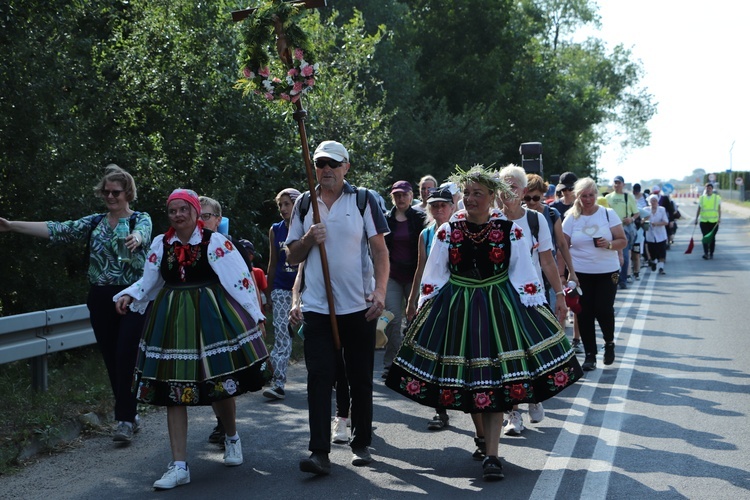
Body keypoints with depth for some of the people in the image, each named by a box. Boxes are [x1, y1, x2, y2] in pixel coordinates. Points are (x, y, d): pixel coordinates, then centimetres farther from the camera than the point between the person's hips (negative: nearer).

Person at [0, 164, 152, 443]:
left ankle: (125, 420, -5)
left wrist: (135, 238, -52)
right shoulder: (95, 223, 10)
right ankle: (130, 415, 19)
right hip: (101, 300, 5)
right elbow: (58, 230, 2)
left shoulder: (140, 220, -2)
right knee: (111, 359, 7)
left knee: (126, 357, -10)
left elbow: (141, 231, -26)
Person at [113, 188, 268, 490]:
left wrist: (255, 315, -8)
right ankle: (179, 466, 4)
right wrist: (129, 296, -7)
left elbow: (240, 278, -7)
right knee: (173, 391, -1)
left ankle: (232, 438, 38)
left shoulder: (215, 241, -6)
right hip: (172, 321, 3)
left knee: (220, 385, 6)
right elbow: (148, 282, 13)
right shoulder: (161, 244, 5)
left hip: (210, 317, -3)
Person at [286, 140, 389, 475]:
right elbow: (292, 257, 13)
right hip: (317, 307, 1)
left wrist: (380, 290, -13)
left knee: (360, 378, 7)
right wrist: (308, 239, -8)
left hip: (359, 306, -1)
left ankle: (361, 444, 21)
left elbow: (380, 250, 0)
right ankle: (319, 452, -7)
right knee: (319, 377, -6)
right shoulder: (304, 205, 9)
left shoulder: (363, 200, 2)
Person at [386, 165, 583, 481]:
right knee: (468, 379, 6)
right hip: (456, 310, 2)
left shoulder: (510, 231, -2)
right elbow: (433, 278, 6)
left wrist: (533, 310, -1)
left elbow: (524, 276, 2)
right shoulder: (447, 231, 2)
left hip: (500, 309, -2)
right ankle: (486, 435, 30)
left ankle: (491, 454, -4)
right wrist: (425, 311, 4)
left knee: (495, 379, -6)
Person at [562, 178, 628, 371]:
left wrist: (609, 244, -20)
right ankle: (590, 355, 13)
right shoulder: (571, 218, 3)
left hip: (607, 272, -1)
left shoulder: (608, 214, 1)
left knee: (604, 310, -7)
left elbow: (623, 241, 0)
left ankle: (609, 342, 23)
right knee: (584, 314, 0)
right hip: (580, 273, 1)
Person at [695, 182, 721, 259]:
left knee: (712, 238, 5)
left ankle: (711, 253, 14)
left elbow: (719, 209, 2)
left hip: (714, 221, -1)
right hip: (704, 221, 1)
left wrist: (719, 218, -8)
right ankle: (706, 253, -5)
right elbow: (699, 209, 12)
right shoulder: (701, 198, 8)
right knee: (705, 238, -5)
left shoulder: (717, 197, 4)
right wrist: (696, 218, 8)